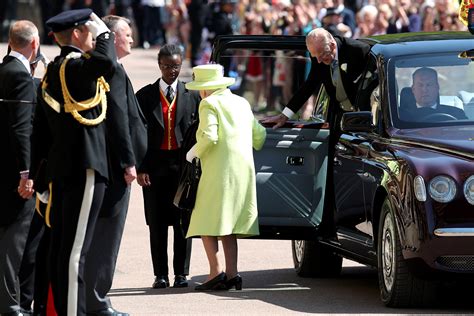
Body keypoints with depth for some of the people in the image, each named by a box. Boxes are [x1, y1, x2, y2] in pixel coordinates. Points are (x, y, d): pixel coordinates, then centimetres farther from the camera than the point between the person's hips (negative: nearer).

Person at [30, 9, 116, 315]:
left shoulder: (53, 71, 16)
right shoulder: (75, 66, -13)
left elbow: (40, 129, 20)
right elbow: (106, 62, -35)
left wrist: (37, 164, 24)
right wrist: (104, 31, -16)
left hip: (60, 170, 10)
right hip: (85, 168, -10)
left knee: (60, 246, 12)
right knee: (75, 249, -10)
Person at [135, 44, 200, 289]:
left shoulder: (191, 96, 6)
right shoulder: (145, 96, 4)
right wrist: (140, 168, -6)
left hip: (183, 164, 0)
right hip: (155, 165, 0)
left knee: (183, 220, 2)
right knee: (157, 222, 3)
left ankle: (181, 273, 7)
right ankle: (161, 274, 7)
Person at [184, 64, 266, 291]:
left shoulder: (209, 104, -5)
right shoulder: (241, 103, 17)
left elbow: (209, 137, -17)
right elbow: (258, 135, 20)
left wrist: (193, 153, -2)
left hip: (220, 169, -8)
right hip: (244, 170, 8)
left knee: (207, 222, -4)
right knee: (228, 224, 11)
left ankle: (216, 271, -16)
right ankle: (232, 273, 3)